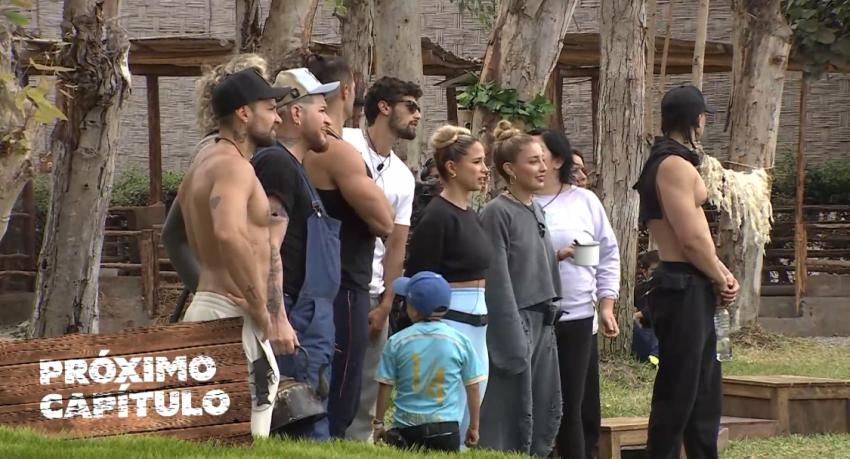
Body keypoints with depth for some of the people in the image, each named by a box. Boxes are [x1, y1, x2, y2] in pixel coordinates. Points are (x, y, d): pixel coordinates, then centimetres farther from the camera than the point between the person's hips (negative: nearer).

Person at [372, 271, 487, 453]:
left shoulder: (397, 342, 0)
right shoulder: (460, 341, 2)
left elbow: (385, 386, 4)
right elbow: (472, 388, 7)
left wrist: (378, 423, 16)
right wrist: (474, 427, 17)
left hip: (406, 428, 0)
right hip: (446, 429, 0)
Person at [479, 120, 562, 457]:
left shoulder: (536, 210, 12)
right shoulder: (497, 213, -12)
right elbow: (498, 280, -14)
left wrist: (550, 314, 13)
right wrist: (514, 339, -17)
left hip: (542, 322, 8)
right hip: (513, 321, -8)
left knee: (547, 414, 10)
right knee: (513, 415, -6)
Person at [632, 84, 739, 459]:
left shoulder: (676, 163, 18)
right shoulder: (674, 165, -16)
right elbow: (692, 239, -21)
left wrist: (722, 274, 8)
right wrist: (721, 280, -7)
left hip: (693, 289, 11)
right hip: (683, 288, -11)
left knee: (705, 390, 15)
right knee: (678, 393, -7)